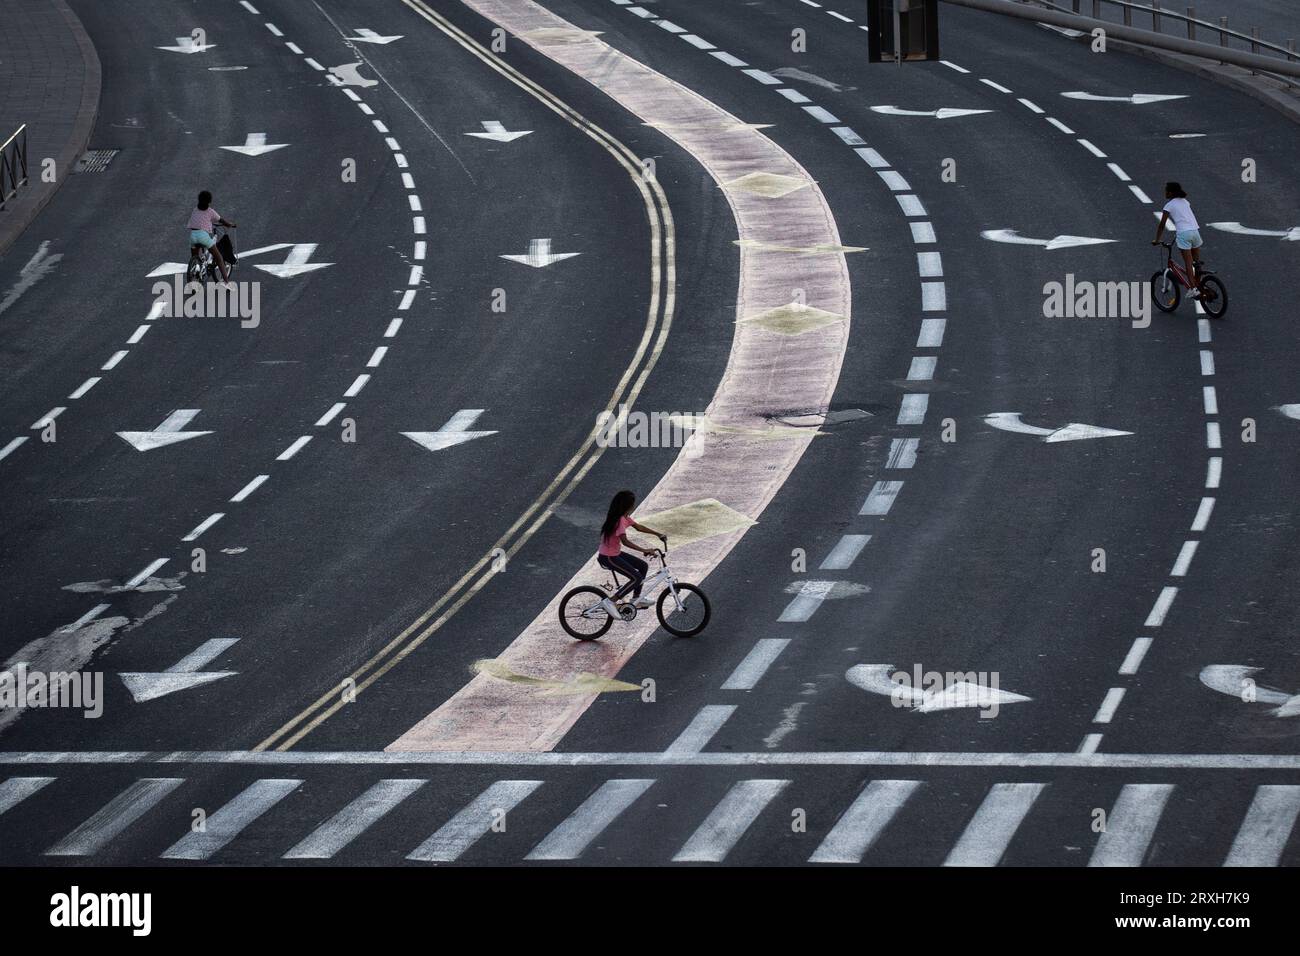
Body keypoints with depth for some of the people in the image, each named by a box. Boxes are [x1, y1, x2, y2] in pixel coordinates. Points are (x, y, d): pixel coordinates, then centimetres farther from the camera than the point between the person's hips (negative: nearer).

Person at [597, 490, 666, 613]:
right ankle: (610, 602, -11)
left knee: (643, 566, 15)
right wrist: (644, 550, -39)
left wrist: (658, 534, 15)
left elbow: (638, 527, 17)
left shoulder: (624, 518, 5)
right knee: (637, 578, -15)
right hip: (608, 557, -10)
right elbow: (625, 541, -34)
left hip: (615, 553, 10)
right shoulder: (619, 520, -25)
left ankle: (636, 598, 25)